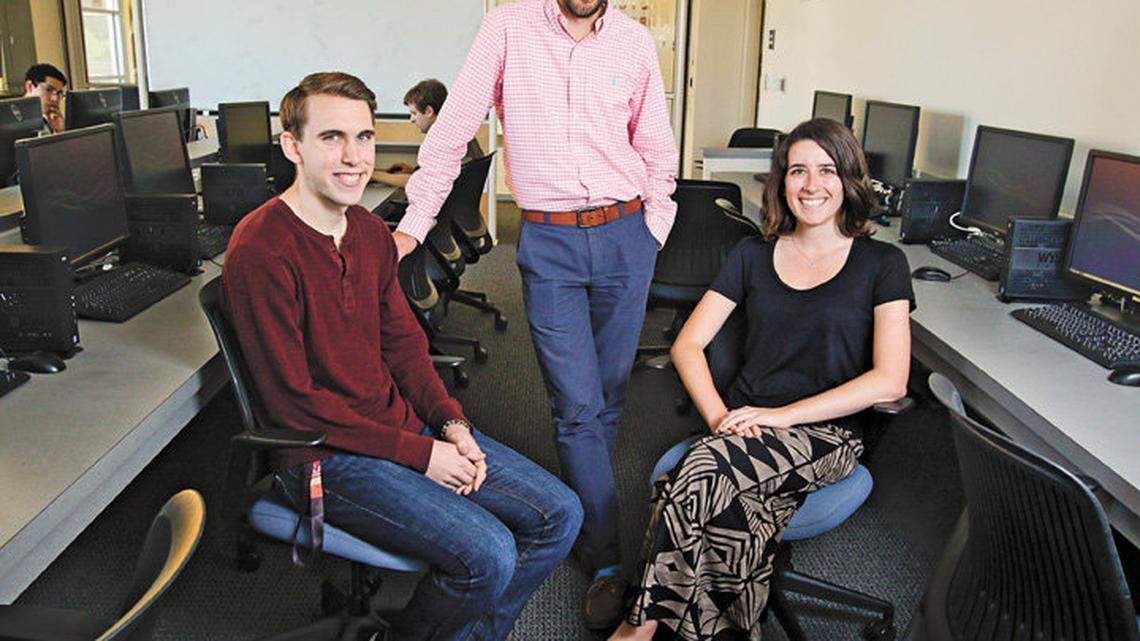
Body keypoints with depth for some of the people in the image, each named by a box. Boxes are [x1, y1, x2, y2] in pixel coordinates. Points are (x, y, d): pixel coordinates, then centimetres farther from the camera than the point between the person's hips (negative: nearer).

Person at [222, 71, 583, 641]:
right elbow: (293, 402, -18)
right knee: (487, 553, -23)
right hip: (327, 453, -8)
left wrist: (452, 424, -4)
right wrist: (418, 454, -17)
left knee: (559, 515, 1)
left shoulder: (371, 232, 9)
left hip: (407, 423, 8)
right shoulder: (261, 251, -17)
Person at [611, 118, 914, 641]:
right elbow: (687, 346, 7)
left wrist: (782, 415, -14)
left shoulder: (881, 264, 4)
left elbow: (889, 380, -6)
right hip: (743, 424, 3)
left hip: (826, 433, -2)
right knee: (732, 507, -33)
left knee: (707, 469, -32)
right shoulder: (753, 254, 12)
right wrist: (719, 415, -11)